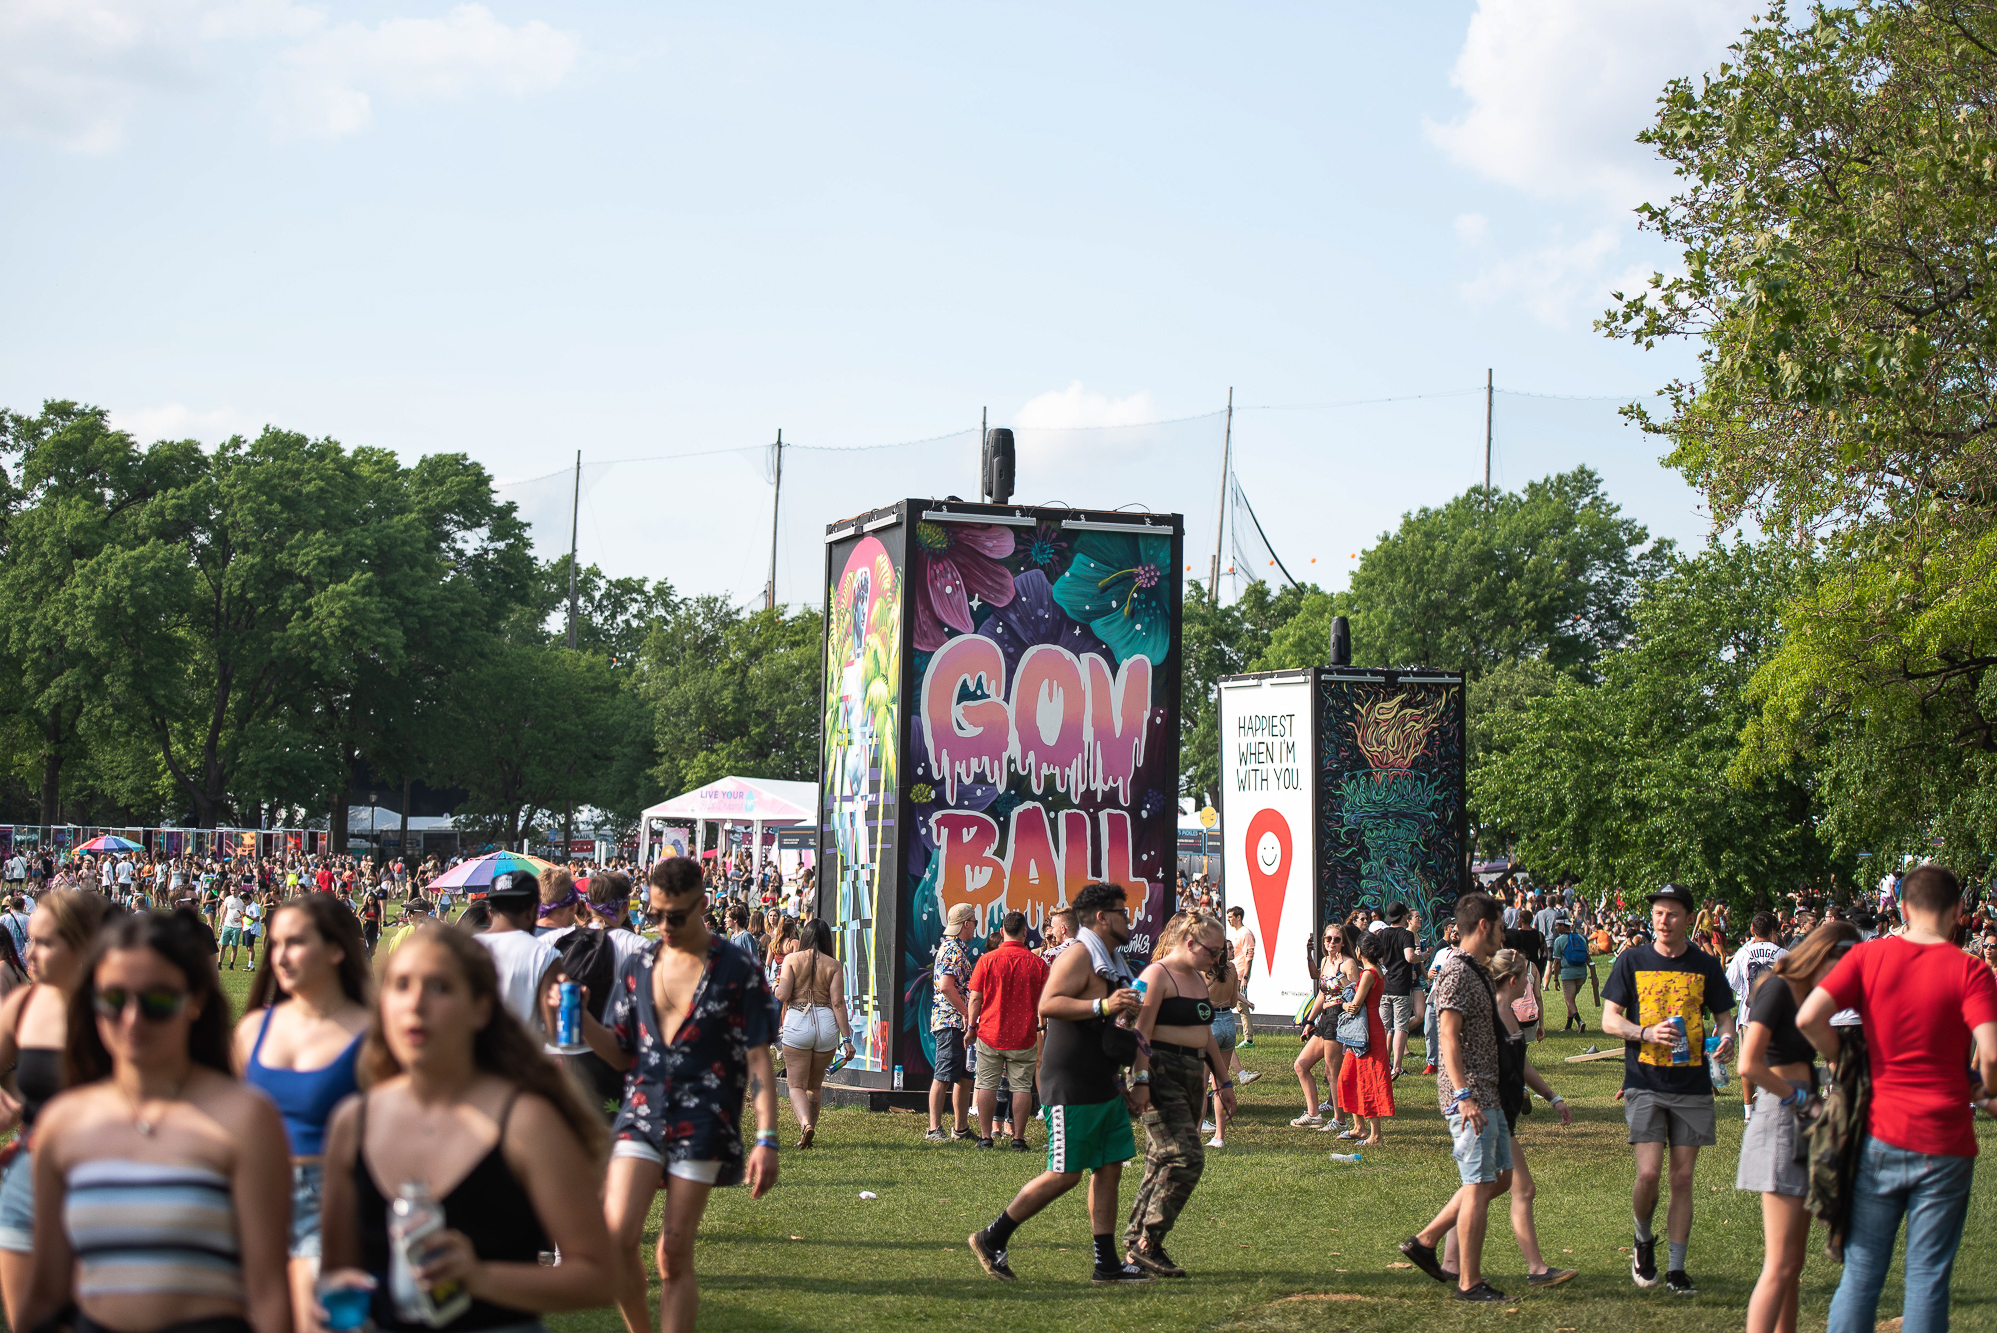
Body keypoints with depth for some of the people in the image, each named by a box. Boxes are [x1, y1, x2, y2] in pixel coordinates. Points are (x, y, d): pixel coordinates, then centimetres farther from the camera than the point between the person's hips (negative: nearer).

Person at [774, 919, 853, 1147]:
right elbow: (838, 1002, -4)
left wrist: (776, 989, 16)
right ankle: (807, 1137, 17)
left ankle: (806, 1123, -24)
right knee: (814, 1086, 17)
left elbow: (782, 996, -9)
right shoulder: (834, 965, 3)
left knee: (796, 1085, 2)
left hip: (797, 1023, -2)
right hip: (826, 1024, 2)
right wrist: (846, 1038, -3)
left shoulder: (792, 960, 0)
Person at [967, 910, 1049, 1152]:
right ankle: (1018, 1139, 4)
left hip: (990, 1033, 0)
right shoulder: (1037, 963, -3)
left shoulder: (987, 960, -4)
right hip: (1024, 1037, 0)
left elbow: (975, 997, -3)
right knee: (1022, 1087, 5)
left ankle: (985, 1137, 8)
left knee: (987, 1085, 8)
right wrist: (1041, 1029, 13)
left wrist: (972, 1026, 7)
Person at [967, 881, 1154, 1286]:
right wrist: (1102, 1006, -34)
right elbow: (1048, 1005, -28)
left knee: (1109, 1169, 6)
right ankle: (992, 1239, 3)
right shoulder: (1078, 957, -14)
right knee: (1064, 1175, -7)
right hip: (1071, 1088, -10)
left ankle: (1107, 1265, 8)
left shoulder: (1111, 962, 19)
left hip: (1104, 1085, 10)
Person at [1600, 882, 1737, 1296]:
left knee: (1682, 1178, 4)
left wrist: (1725, 1039, -11)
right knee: (1649, 1172, -12)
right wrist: (1647, 1033, -17)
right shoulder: (1632, 961, 2)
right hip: (1644, 1082, -2)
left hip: (1692, 1083, 2)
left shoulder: (1705, 965, 6)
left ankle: (1676, 1269, 12)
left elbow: (1724, 1016, 12)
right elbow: (1609, 1019, 1)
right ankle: (1643, 1240, 17)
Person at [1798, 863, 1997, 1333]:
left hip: (1882, 1134, 2)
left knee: (1862, 1272, 8)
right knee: (1928, 1276, 4)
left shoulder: (1869, 956, 0)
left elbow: (1808, 1017, -10)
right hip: (1945, 1142, -2)